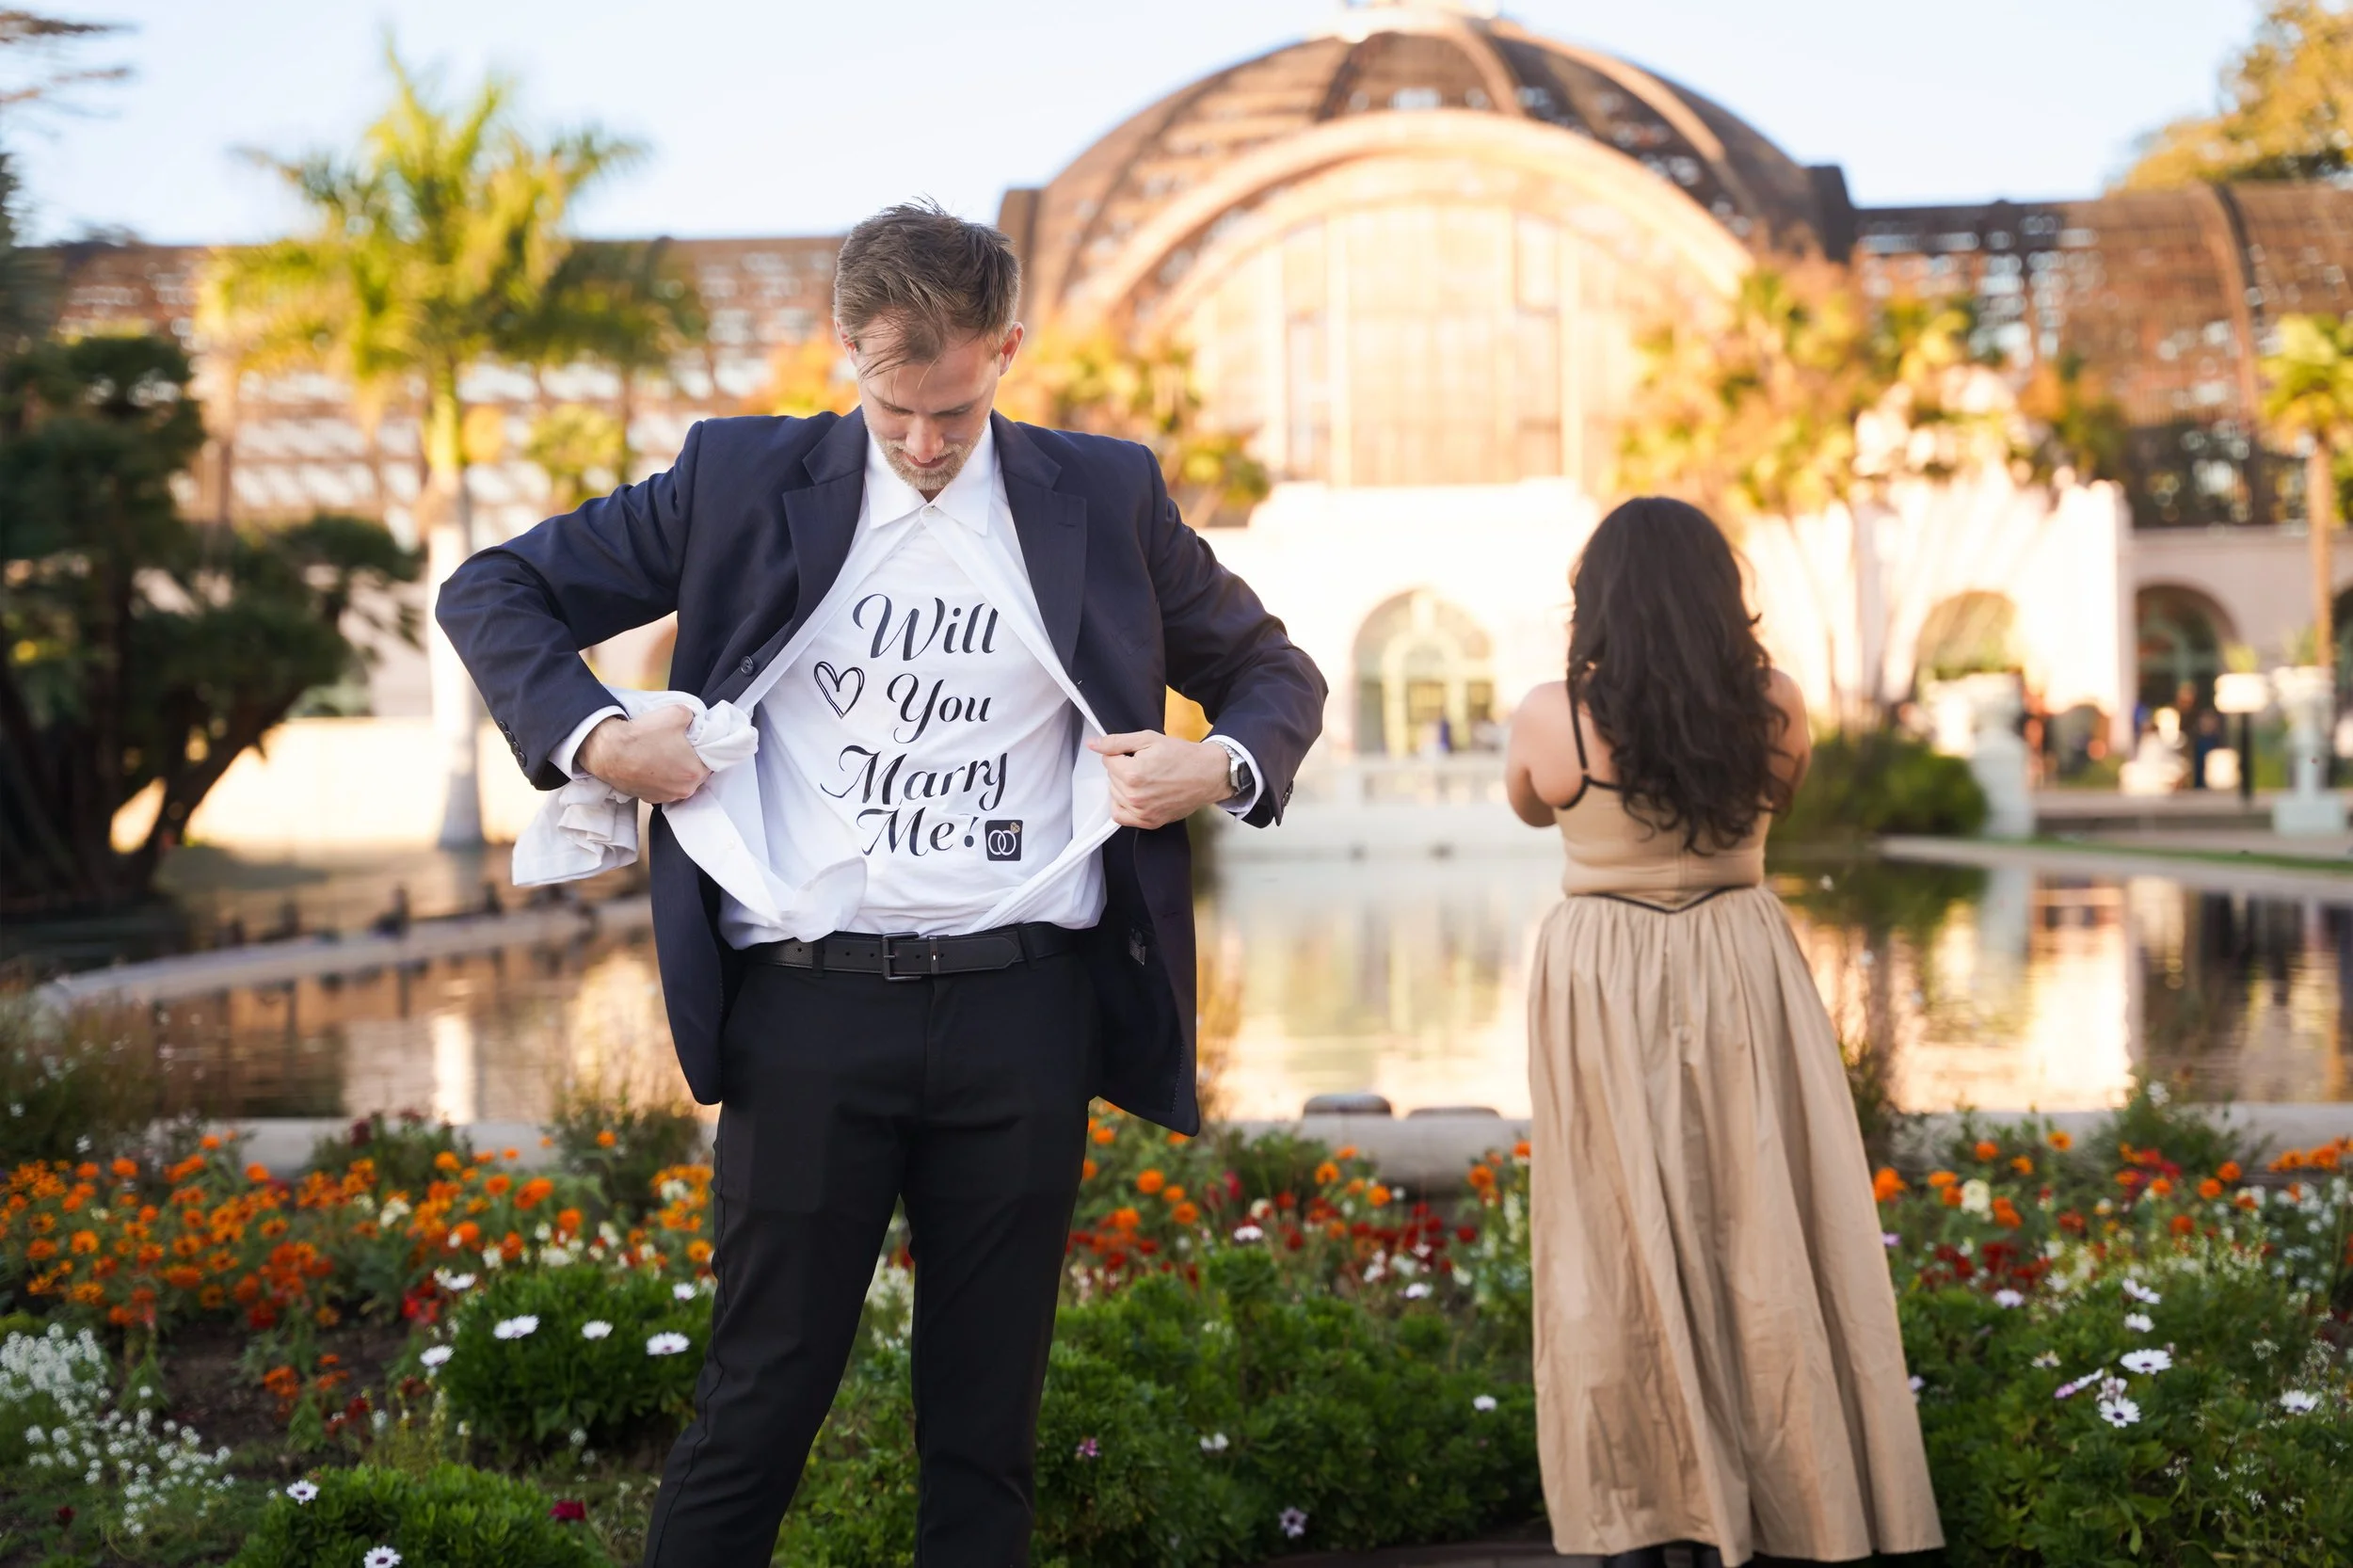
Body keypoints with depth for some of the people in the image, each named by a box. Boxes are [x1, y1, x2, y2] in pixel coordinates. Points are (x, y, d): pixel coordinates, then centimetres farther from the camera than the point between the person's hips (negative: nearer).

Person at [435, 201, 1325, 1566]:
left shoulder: (1107, 499, 7)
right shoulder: (744, 479, 4)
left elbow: (1273, 671, 18)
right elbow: (494, 592, 10)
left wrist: (1222, 767, -3)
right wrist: (587, 734, -7)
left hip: (1023, 1008, 1)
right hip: (810, 1005, -1)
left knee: (989, 1417, 9)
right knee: (761, 1402, 2)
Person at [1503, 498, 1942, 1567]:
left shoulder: (1552, 718, -11)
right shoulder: (1771, 706, -6)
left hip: (1603, 992, -1)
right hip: (1742, 980, 1)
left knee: (1619, 1241, 7)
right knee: (1751, 1231, 9)